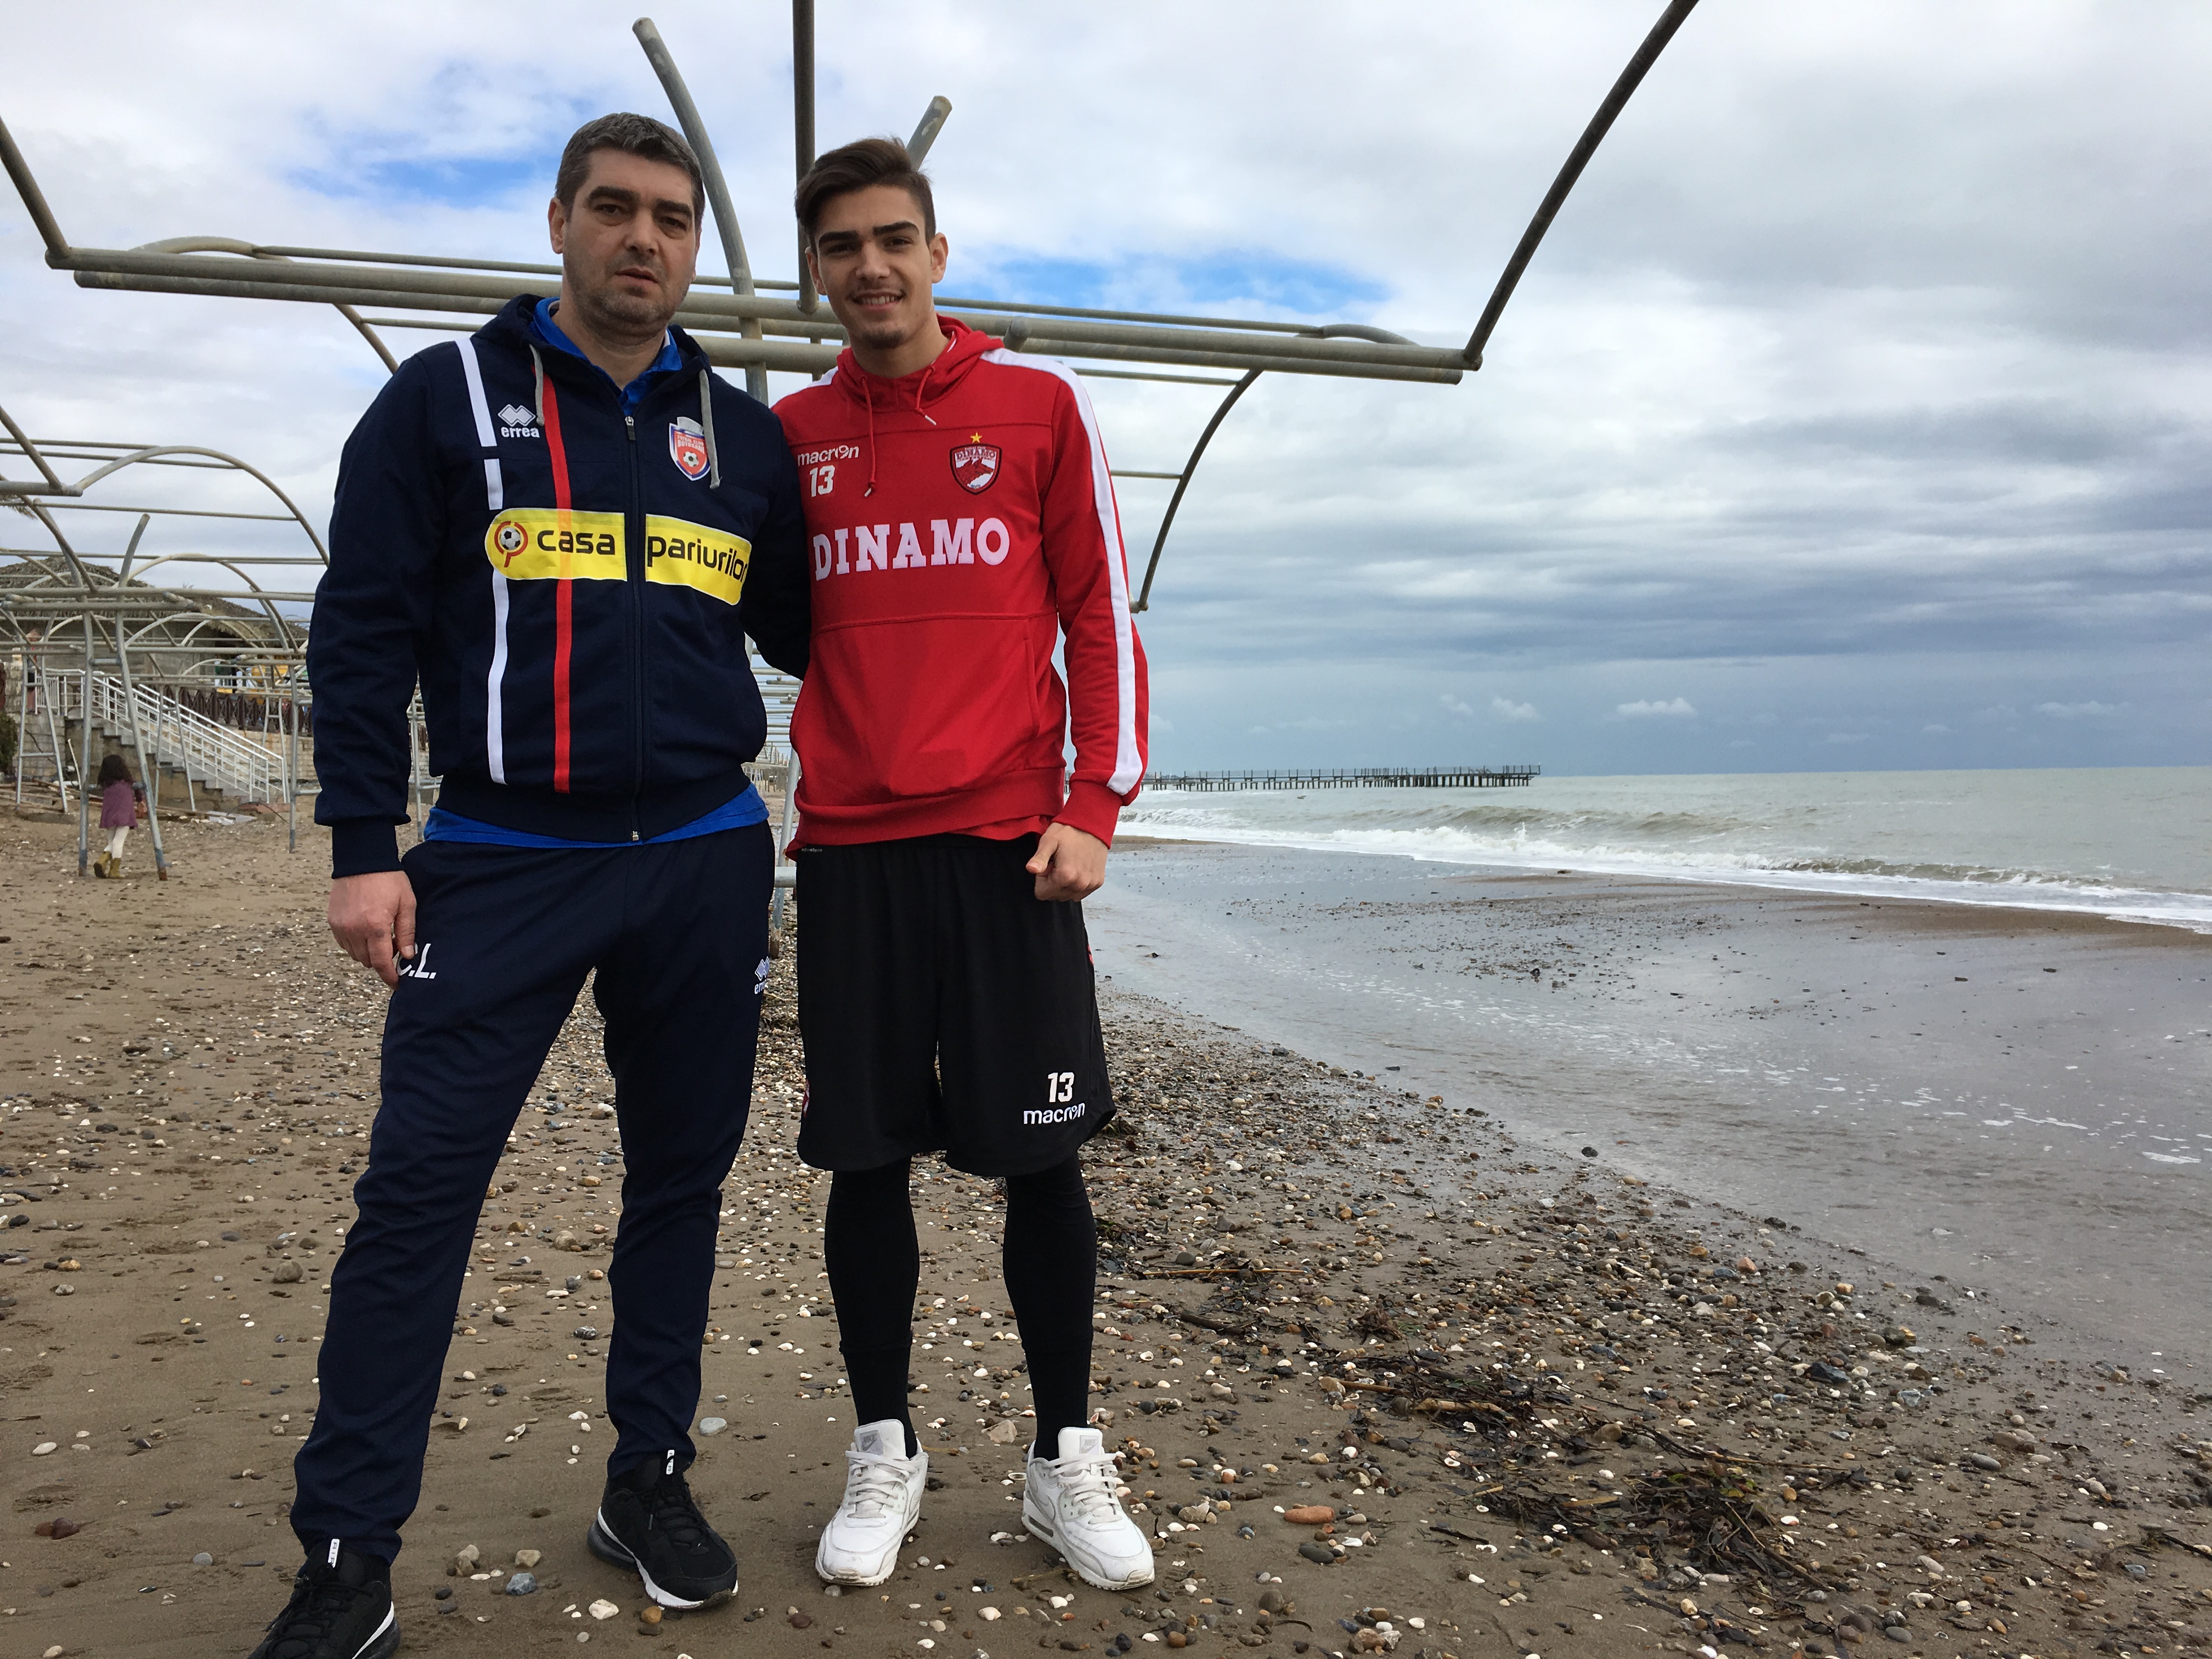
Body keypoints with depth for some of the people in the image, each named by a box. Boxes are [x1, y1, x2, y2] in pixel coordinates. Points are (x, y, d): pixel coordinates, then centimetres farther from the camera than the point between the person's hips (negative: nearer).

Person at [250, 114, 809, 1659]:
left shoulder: (741, 431, 12)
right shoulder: (447, 396, 3)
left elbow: (795, 627, 18)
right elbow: (363, 630, -1)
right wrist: (364, 848, -7)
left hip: (705, 858, 3)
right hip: (501, 861, -3)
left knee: (683, 1176, 9)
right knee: (418, 1190, -4)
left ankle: (651, 1476, 26)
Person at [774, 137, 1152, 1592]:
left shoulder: (1041, 406, 5)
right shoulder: (791, 434, 12)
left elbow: (1100, 613, 3)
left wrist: (1095, 805, -5)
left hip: (1009, 841, -2)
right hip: (850, 845, 2)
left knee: (1042, 1154, 2)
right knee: (868, 1156, 6)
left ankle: (1068, 1460, 18)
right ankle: (885, 1455, 22)